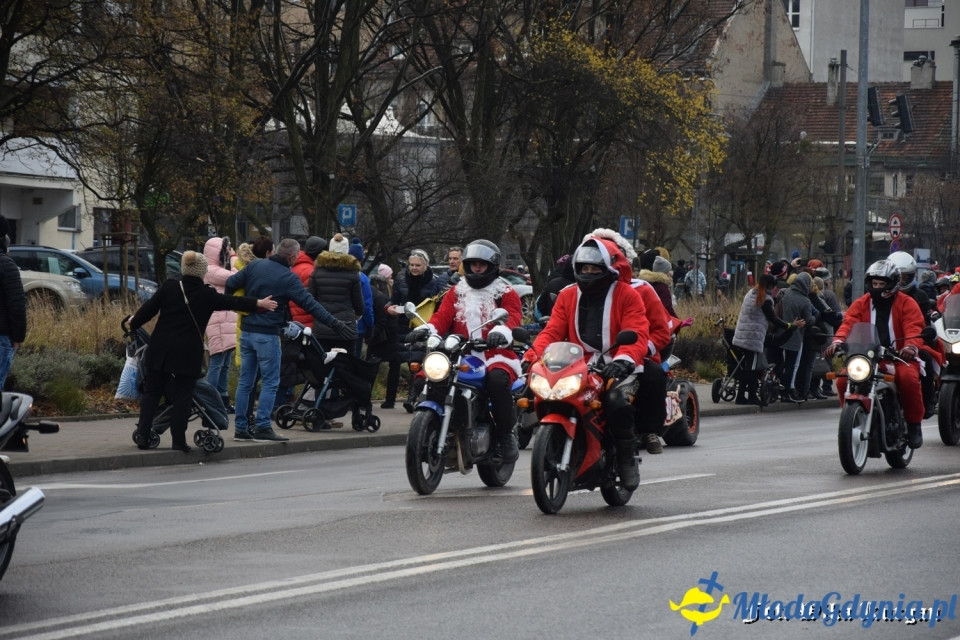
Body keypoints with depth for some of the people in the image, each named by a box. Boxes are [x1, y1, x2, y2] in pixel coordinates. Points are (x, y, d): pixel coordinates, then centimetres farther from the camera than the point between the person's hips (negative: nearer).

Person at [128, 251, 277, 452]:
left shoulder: (169, 287, -2)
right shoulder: (207, 295, -4)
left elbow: (149, 309, 4)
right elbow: (233, 302, 7)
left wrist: (134, 323, 23)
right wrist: (259, 303, 21)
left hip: (160, 350, 2)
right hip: (187, 354, -2)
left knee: (151, 392, 10)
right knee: (182, 396, 4)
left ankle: (143, 434, 3)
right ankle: (178, 440, 3)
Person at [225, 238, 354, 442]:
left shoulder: (255, 266, 4)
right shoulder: (288, 278, -11)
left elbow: (231, 283, 6)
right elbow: (310, 304, -14)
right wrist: (335, 324, -14)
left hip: (246, 331, 6)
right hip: (267, 335, -6)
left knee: (245, 381, 10)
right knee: (270, 382, 0)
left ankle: (241, 428, 13)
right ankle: (262, 428, -6)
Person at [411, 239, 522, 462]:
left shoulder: (505, 293, 10)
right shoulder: (457, 292, 22)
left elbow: (513, 317, -9)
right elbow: (442, 316, 8)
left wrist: (501, 332, -33)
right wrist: (427, 329, -16)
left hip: (496, 357, -4)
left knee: (497, 380, -38)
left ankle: (506, 433, -20)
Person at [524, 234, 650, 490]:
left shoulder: (627, 295, 3)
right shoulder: (567, 296, 17)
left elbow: (637, 335, -10)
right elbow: (552, 331, 7)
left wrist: (623, 360, -31)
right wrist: (531, 357, -13)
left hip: (617, 370, -4)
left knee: (617, 403, -34)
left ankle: (627, 459, -13)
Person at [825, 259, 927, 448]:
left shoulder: (907, 304, 2)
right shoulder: (861, 304, 11)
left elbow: (914, 328, -14)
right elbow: (848, 323, -5)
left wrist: (911, 347, -37)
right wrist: (837, 341, -27)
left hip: (899, 357, -3)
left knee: (909, 378, -34)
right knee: (844, 380, -20)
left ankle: (914, 426, -17)